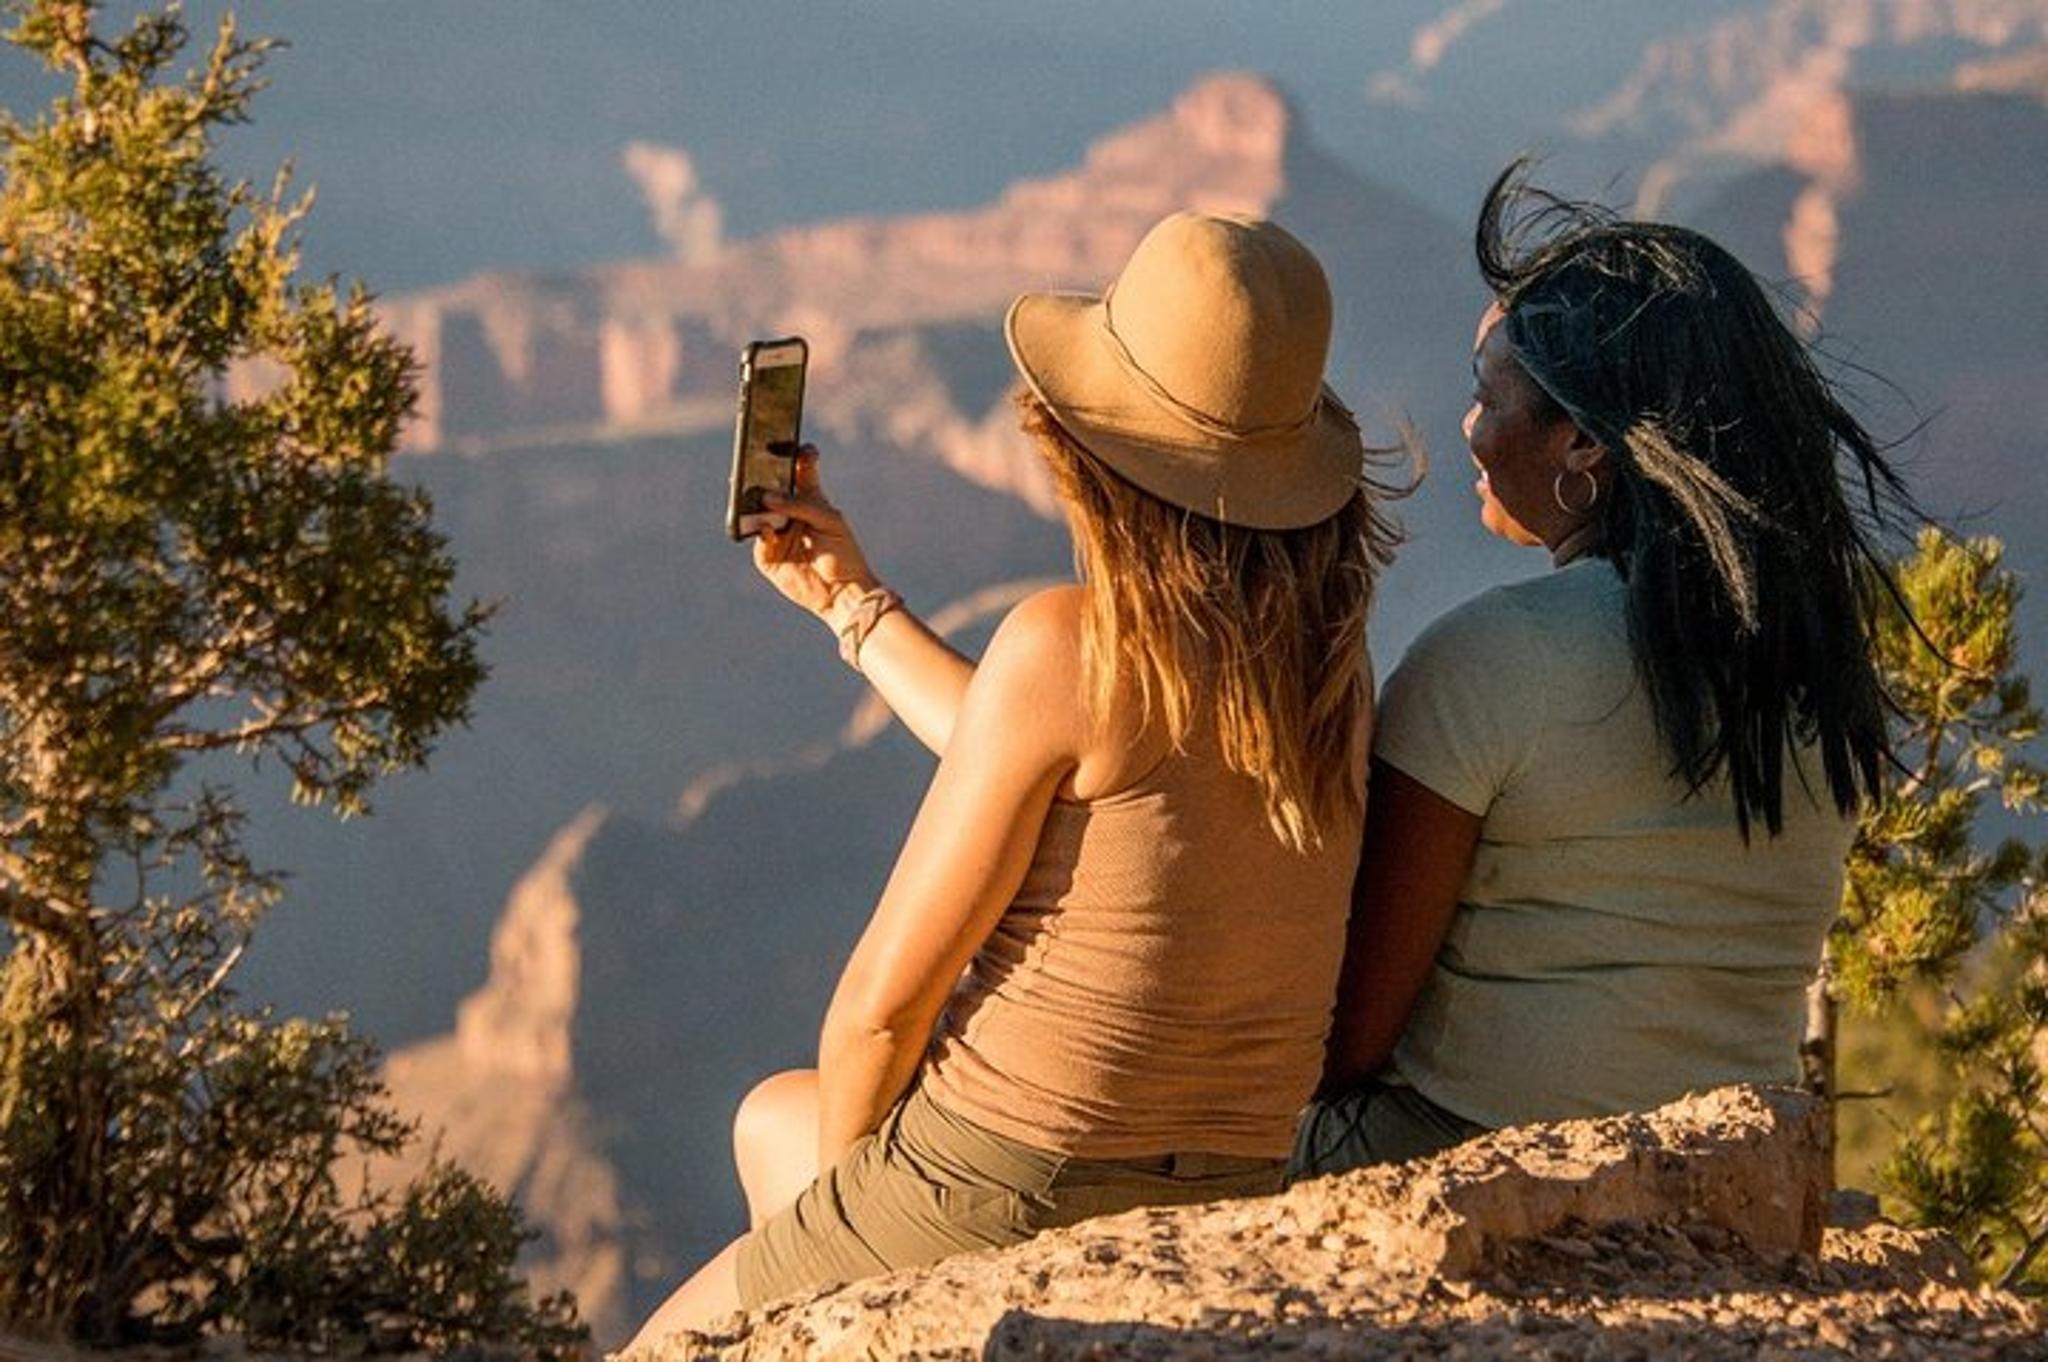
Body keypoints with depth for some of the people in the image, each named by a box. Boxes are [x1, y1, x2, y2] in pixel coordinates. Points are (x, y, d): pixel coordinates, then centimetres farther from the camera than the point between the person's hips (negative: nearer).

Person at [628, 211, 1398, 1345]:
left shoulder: (1073, 642, -20)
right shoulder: (1325, 655, 1)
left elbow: (884, 998, -13)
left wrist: (842, 1163, 8)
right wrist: (851, 600, 29)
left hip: (996, 1199, -8)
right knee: (775, 1116, 34)